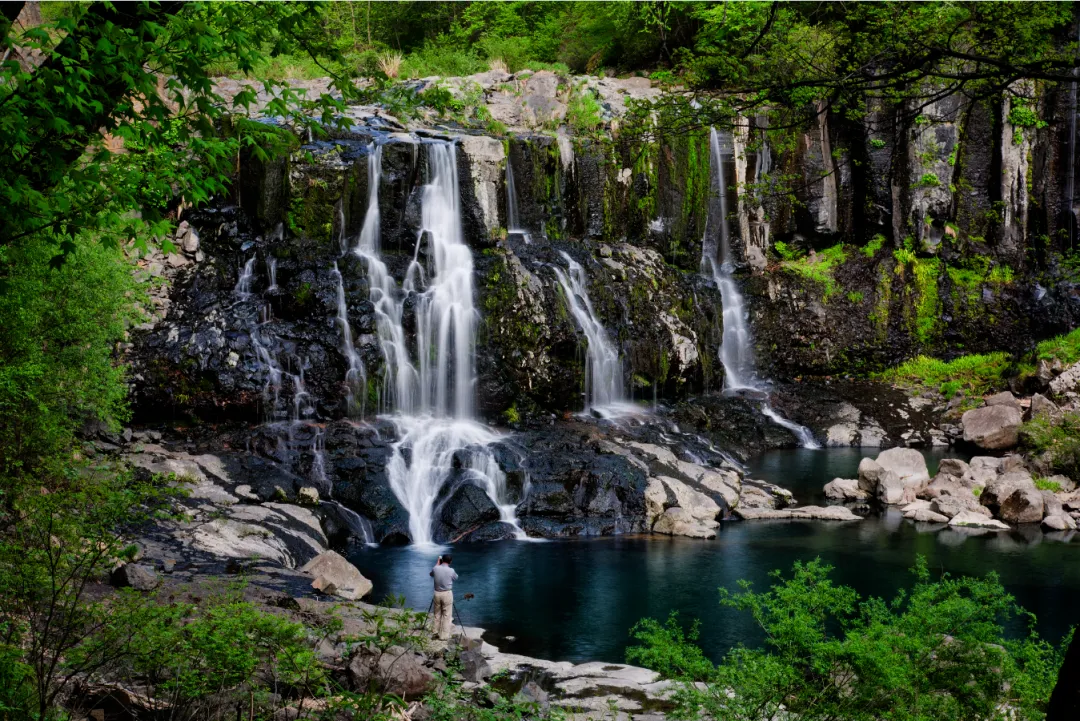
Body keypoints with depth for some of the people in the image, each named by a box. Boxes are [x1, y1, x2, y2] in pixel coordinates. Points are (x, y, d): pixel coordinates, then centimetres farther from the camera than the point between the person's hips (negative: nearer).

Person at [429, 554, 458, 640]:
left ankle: (437, 633, 21)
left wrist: (437, 563, 18)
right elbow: (456, 578, 9)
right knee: (447, 615, 3)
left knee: (437, 614, 17)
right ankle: (444, 635, 2)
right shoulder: (451, 571, -13)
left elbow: (431, 574, 18)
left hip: (437, 593, 3)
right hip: (447, 594, -3)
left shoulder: (436, 569, -6)